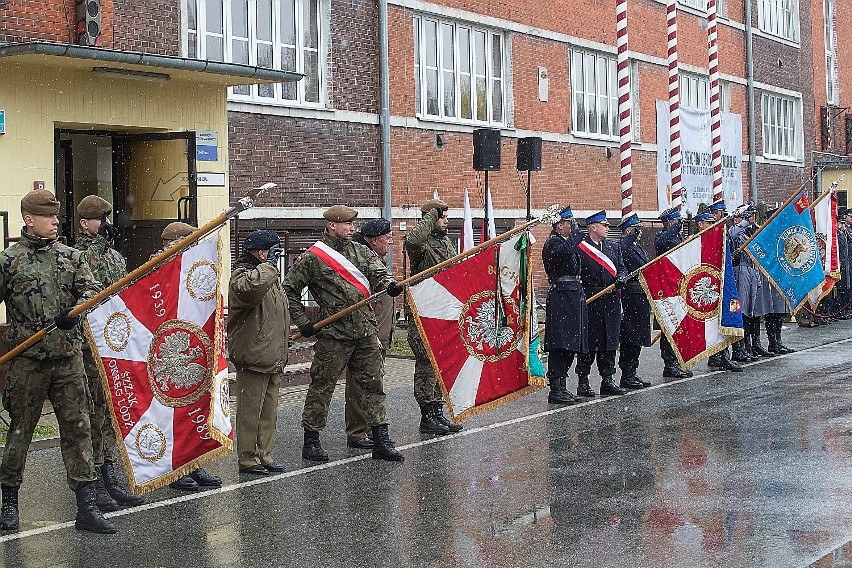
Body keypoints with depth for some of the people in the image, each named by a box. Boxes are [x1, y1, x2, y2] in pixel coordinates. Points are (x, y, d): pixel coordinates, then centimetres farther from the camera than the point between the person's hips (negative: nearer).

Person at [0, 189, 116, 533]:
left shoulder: (71, 256, 10)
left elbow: (92, 289, -1)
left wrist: (74, 311, -21)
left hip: (69, 359, 3)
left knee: (78, 428, 1)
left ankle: (86, 508, 3)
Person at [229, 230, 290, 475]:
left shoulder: (271, 276, 21)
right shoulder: (242, 274, -10)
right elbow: (250, 288, -38)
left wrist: (282, 354, 29)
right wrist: (268, 264, -23)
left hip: (274, 359, 9)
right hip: (253, 357, -9)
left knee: (269, 410, 13)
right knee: (250, 409, -4)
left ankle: (263, 455, 21)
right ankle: (247, 458, 2)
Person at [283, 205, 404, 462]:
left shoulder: (361, 251, 14)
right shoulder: (312, 258, -2)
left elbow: (378, 272, 0)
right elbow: (289, 291, 2)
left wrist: (389, 285, -23)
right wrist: (302, 322, -3)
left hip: (366, 333, 5)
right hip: (333, 335, -5)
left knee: (372, 383, 7)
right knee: (322, 386, 2)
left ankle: (381, 441, 12)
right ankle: (311, 442, 13)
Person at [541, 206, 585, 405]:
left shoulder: (566, 241, 22)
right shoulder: (553, 243, -9)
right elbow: (566, 252, -32)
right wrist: (575, 231, -20)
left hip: (573, 294, 10)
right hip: (561, 297, -10)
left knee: (569, 346, 9)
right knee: (560, 345, -10)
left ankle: (561, 388, 14)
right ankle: (555, 390, -9)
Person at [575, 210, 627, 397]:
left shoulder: (613, 247, 16)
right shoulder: (580, 248, -5)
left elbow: (621, 268, 16)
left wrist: (620, 278, -7)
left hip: (611, 301, 6)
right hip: (590, 302, -6)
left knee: (610, 343, 9)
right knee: (589, 342, -3)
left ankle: (607, 381, 16)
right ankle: (583, 382, 4)